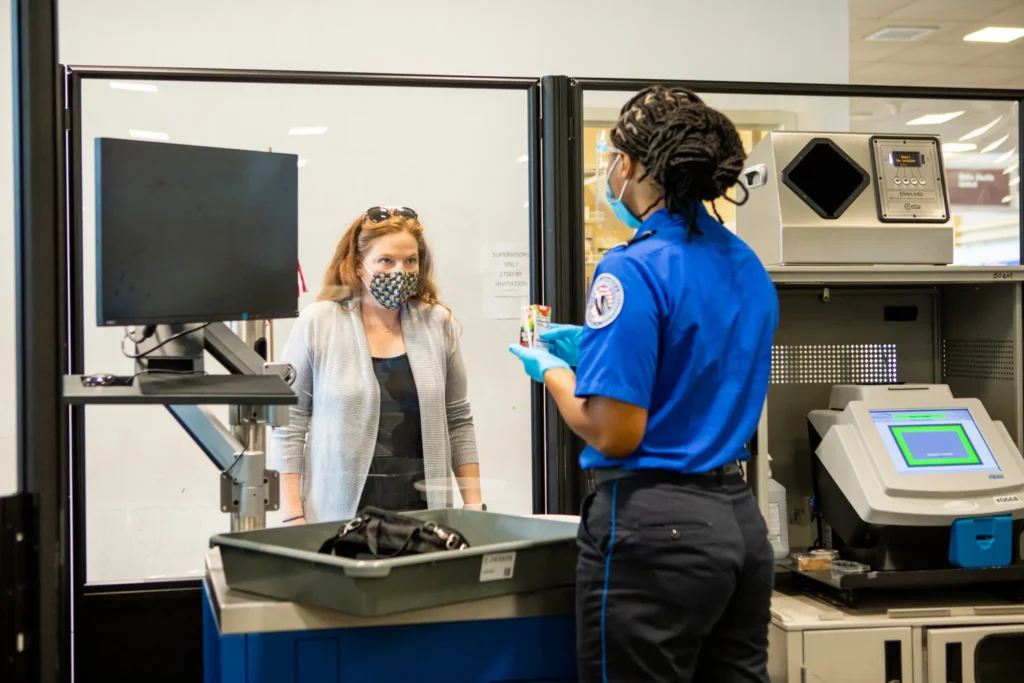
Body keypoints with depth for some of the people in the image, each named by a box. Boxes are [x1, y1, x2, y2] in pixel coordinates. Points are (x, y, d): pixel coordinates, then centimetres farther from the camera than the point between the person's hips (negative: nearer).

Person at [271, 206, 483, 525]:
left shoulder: (438, 324, 5)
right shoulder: (316, 324, -3)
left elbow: (458, 423, 11)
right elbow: (288, 427, -2)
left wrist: (474, 507, 7)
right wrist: (293, 518, -7)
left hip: (422, 510, 2)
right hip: (337, 515, -2)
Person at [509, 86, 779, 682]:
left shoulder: (635, 269, -16)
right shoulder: (747, 265, 8)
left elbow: (614, 434, -18)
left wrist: (551, 369, -1)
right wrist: (595, 347, 23)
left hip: (656, 526, -8)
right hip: (740, 520, 8)